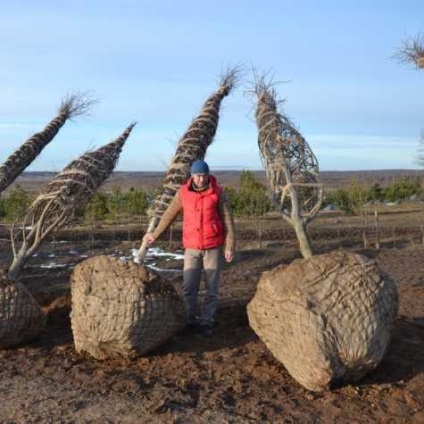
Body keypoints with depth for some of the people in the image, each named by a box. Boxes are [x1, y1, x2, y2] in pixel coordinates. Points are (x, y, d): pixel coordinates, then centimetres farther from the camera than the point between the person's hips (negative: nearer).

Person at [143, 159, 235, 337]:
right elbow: (170, 214, 11)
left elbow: (228, 220, -6)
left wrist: (230, 246, -11)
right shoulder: (183, 192, -1)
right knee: (189, 288, -2)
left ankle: (206, 322, 14)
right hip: (192, 248, 1)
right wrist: (155, 234, 18)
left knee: (212, 287, 3)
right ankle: (191, 321, 13)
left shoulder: (218, 192, -7)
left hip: (213, 247, -1)